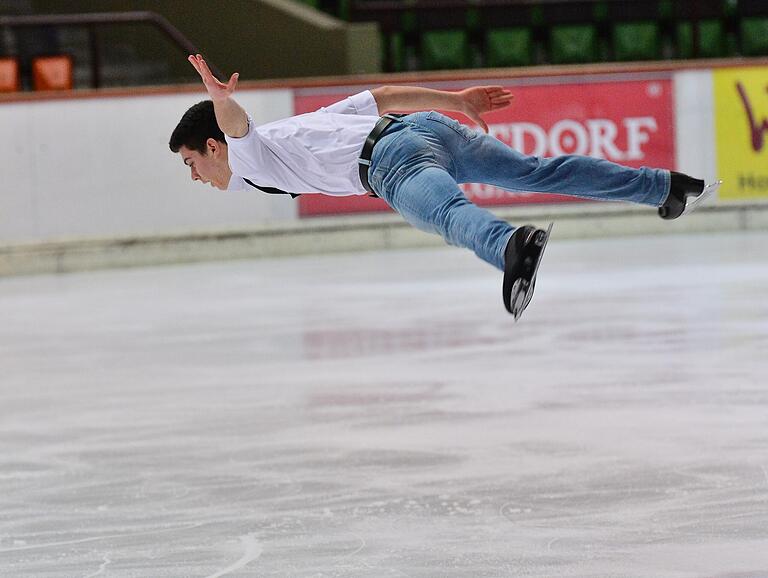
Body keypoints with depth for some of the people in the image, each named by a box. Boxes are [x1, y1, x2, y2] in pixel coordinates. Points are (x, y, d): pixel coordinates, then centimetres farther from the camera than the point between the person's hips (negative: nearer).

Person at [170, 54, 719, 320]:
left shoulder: (247, 152, 13)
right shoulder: (299, 124, 35)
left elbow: (236, 121, -12)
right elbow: (383, 95, 33)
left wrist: (221, 100, -34)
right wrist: (456, 100, 37)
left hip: (395, 158, -8)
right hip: (436, 126, 8)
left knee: (447, 212, -34)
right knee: (537, 171, 10)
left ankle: (512, 245, -66)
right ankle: (667, 187, 9)